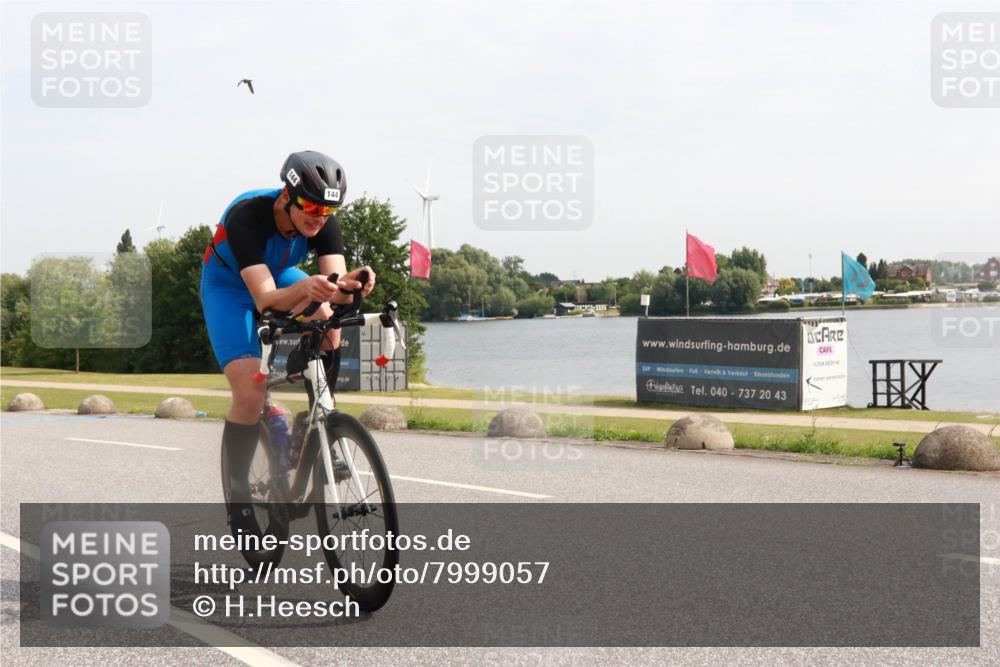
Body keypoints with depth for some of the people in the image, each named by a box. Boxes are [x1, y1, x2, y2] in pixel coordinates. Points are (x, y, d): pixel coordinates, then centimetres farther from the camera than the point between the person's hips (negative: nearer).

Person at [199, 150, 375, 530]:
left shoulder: (324, 222, -24)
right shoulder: (248, 216, -37)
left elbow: (336, 279, -33)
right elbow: (265, 299, -45)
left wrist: (352, 282, -57)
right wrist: (304, 288, -65)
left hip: (279, 276, 5)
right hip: (229, 289, -5)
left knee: (325, 317, -27)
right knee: (250, 395, -21)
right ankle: (237, 493, -4)